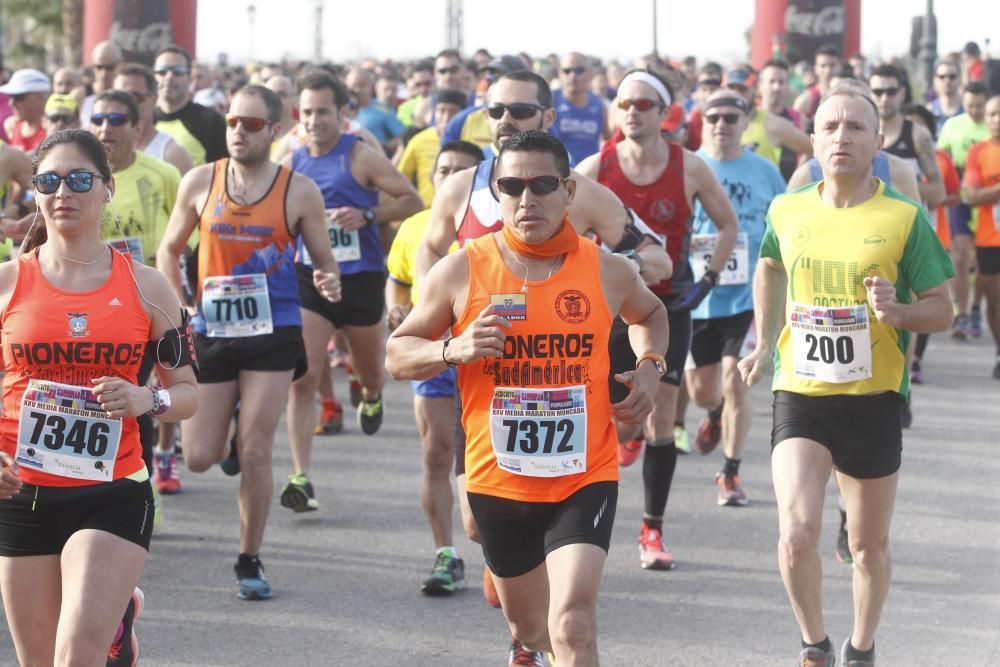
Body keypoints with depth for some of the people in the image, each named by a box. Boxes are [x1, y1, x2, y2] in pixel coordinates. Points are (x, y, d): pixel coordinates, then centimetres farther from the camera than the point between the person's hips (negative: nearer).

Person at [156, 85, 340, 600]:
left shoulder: (299, 191, -3)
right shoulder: (200, 182, 1)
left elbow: (324, 260, 5)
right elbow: (169, 251, 12)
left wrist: (329, 283, -18)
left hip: (273, 334, -2)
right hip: (211, 332, 2)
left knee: (255, 454, -5)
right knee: (199, 457, 4)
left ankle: (249, 561, 10)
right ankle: (228, 427, 42)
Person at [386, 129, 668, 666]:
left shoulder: (607, 271, -2)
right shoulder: (461, 270, -6)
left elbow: (650, 314, 22)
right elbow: (396, 355, 2)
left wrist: (650, 365, 2)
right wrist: (453, 349, -18)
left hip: (585, 480, -1)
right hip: (497, 481, 1)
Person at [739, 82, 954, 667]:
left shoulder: (905, 219, -7)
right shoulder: (787, 211, 2)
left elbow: (942, 311, -3)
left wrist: (897, 312, -23)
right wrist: (764, 345, 20)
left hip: (872, 399, -1)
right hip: (799, 395, 1)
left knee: (870, 545, 12)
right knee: (797, 533, -16)